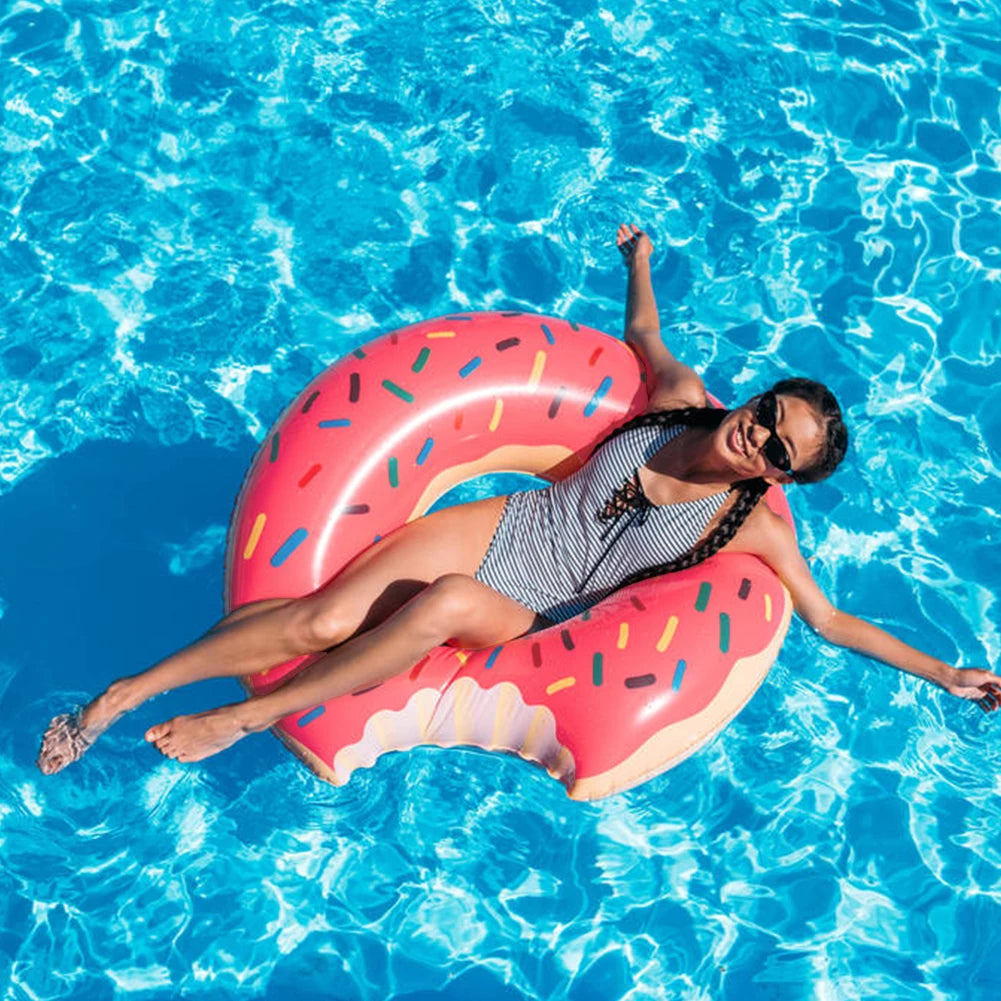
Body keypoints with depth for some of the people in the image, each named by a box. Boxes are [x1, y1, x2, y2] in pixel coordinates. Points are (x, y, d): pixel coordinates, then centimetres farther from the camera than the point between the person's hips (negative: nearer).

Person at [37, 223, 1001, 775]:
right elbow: (643, 333, 19)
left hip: (522, 613, -2)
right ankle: (124, 692, -9)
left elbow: (829, 620, 1)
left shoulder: (757, 527, -6)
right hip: (499, 527, 2)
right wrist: (639, 261, 30)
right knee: (322, 618, -18)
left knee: (445, 605, -38)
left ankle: (240, 720, -23)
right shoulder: (684, 396, -1)